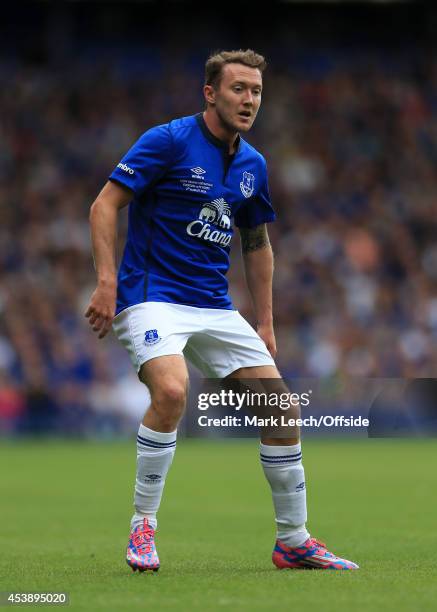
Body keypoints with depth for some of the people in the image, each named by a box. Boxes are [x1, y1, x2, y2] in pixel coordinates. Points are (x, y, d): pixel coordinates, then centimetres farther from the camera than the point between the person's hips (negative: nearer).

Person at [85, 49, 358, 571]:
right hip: (152, 296, -6)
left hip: (216, 308, 7)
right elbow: (105, 205, -11)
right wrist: (107, 281, -21)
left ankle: (294, 542, 13)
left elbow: (256, 242, 22)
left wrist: (265, 324, 18)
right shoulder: (170, 140, -9)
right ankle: (142, 526, -15)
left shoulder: (253, 165, 10)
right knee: (172, 391, -33)